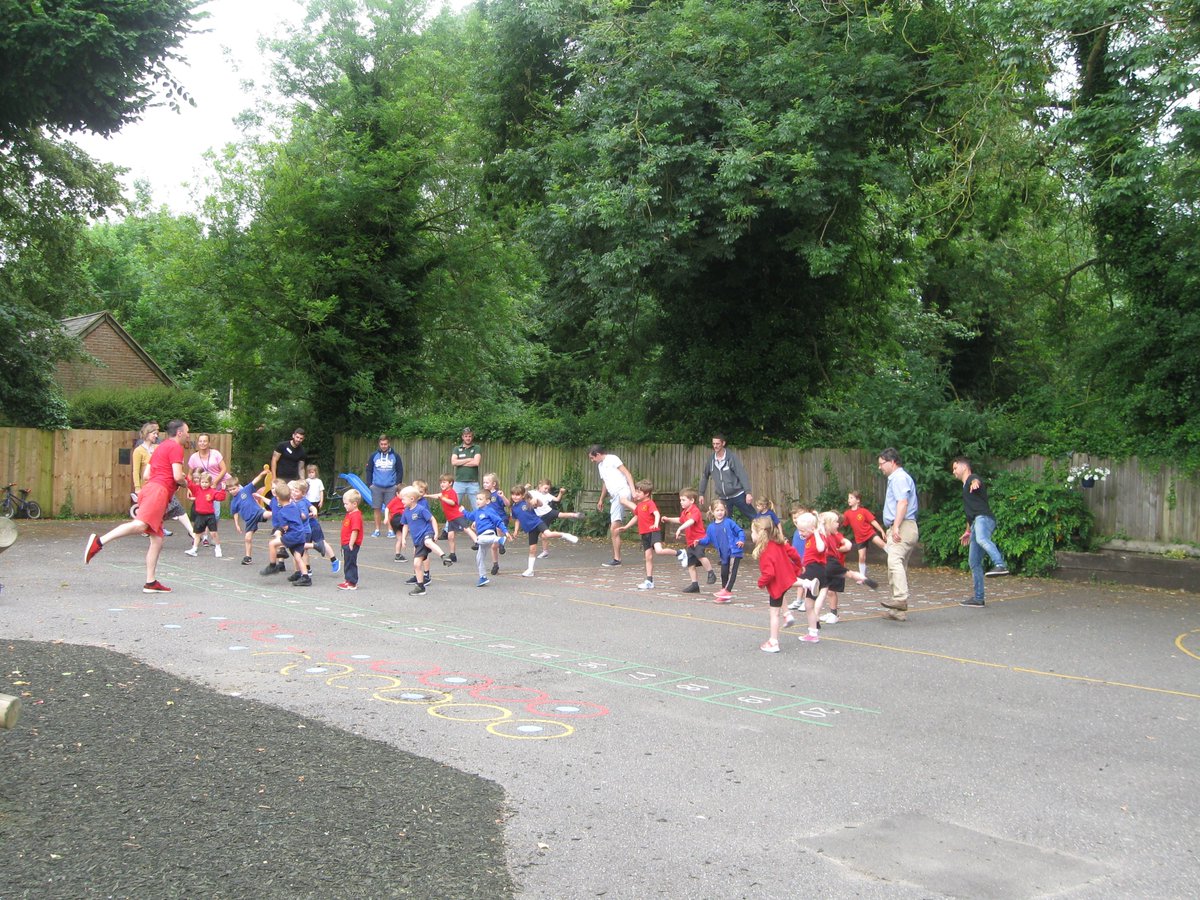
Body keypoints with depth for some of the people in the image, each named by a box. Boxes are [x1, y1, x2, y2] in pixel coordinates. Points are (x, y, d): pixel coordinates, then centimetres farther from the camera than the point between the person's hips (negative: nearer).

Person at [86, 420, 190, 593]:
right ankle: (99, 541, -38)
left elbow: (147, 474, 29)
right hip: (159, 490, -10)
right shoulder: (176, 447, 1)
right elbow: (178, 476, -10)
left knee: (157, 539, 6)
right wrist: (184, 482, 13)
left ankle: (151, 582, 3)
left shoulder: (160, 447, 29)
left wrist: (177, 481, 28)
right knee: (140, 525, -28)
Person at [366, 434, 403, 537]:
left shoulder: (395, 456, 3)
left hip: (391, 487, -1)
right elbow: (369, 470, 10)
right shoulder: (374, 456, 5)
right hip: (376, 487, 1)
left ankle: (390, 530, 6)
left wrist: (398, 484, -1)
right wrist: (369, 484, 3)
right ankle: (377, 530, 12)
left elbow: (400, 471, 7)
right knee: (377, 509, 4)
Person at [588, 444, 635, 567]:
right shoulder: (600, 465, 26)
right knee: (613, 529, 4)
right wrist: (601, 500, 38)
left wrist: (633, 491, -17)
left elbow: (627, 474, -7)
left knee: (622, 499, -47)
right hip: (614, 497, 8)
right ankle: (616, 559, 6)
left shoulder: (612, 459, 0)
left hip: (622, 491, -8)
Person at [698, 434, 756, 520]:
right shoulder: (711, 459, 1)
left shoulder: (732, 457, -11)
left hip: (738, 495, -4)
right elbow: (705, 476, 14)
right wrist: (701, 493, 14)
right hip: (723, 498, 4)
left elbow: (742, 475, -14)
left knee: (755, 519, 2)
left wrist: (748, 492, -22)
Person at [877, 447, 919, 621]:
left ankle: (900, 599, -40)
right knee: (900, 565, 11)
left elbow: (903, 503, -19)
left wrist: (896, 526, -25)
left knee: (894, 561, -26)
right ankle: (900, 610, 14)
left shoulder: (900, 478, -7)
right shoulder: (895, 478, 25)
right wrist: (890, 529, 27)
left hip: (903, 527, -11)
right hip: (897, 529, 11)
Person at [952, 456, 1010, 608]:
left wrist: (975, 483, -48)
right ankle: (978, 598, 11)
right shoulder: (966, 487, 33)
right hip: (976, 523, 10)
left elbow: (976, 481, -23)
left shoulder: (972, 478, 5)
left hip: (984, 518, -10)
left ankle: (1000, 564, -60)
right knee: (973, 562, 8)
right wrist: (968, 531, 49)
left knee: (981, 539, -42)